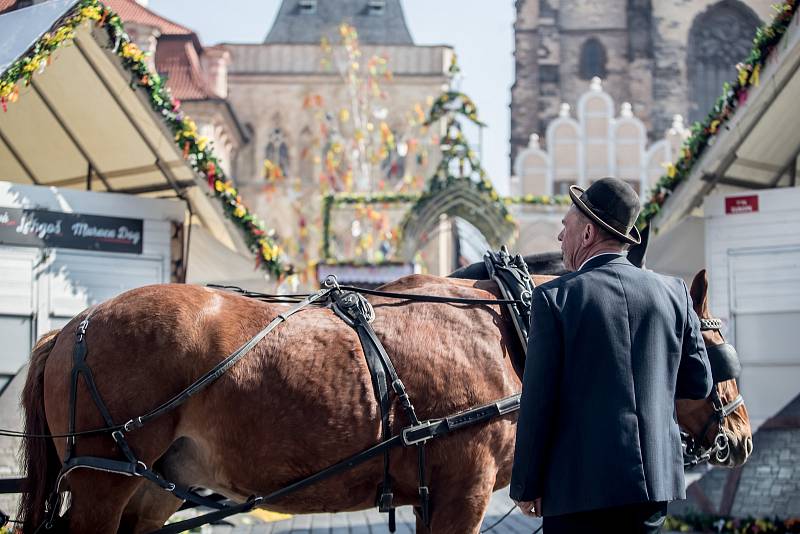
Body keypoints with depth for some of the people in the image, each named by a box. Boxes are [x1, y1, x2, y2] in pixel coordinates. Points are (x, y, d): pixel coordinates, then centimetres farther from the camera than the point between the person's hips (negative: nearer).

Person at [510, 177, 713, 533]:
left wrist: (526, 486, -1)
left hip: (581, 485, -4)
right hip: (658, 477, 5)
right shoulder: (673, 292, 4)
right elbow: (699, 383, 9)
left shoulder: (555, 297, -8)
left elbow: (537, 400, -9)